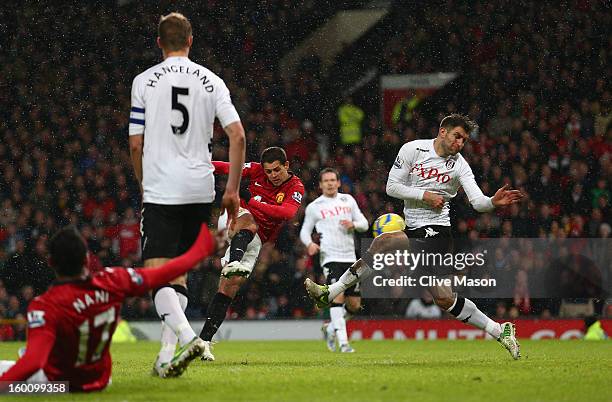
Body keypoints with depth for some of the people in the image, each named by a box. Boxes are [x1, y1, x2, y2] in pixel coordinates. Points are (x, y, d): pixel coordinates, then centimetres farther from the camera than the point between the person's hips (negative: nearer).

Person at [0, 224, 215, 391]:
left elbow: (32, 362, -43)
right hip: (98, 380, 5)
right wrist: (201, 250, 8)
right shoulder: (112, 282, -20)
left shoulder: (44, 307, -33)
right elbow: (163, 274, -7)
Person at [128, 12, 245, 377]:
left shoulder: (144, 81, 1)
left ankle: (187, 336, -31)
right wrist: (232, 189, 4)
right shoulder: (211, 81, 5)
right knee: (179, 270, 16)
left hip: (159, 192, -3)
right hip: (200, 189, 3)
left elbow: (136, 144, 1)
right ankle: (168, 350, 12)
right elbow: (238, 135, -3)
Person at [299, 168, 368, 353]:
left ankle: (330, 328, 28)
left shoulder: (348, 200, 13)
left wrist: (353, 224, -8)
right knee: (337, 296, -21)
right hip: (330, 258, -4)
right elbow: (305, 231, 10)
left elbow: (364, 224, 14)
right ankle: (343, 342, -22)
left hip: (350, 258, 4)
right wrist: (310, 244, -12)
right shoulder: (314, 207, 5)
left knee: (354, 305, 4)